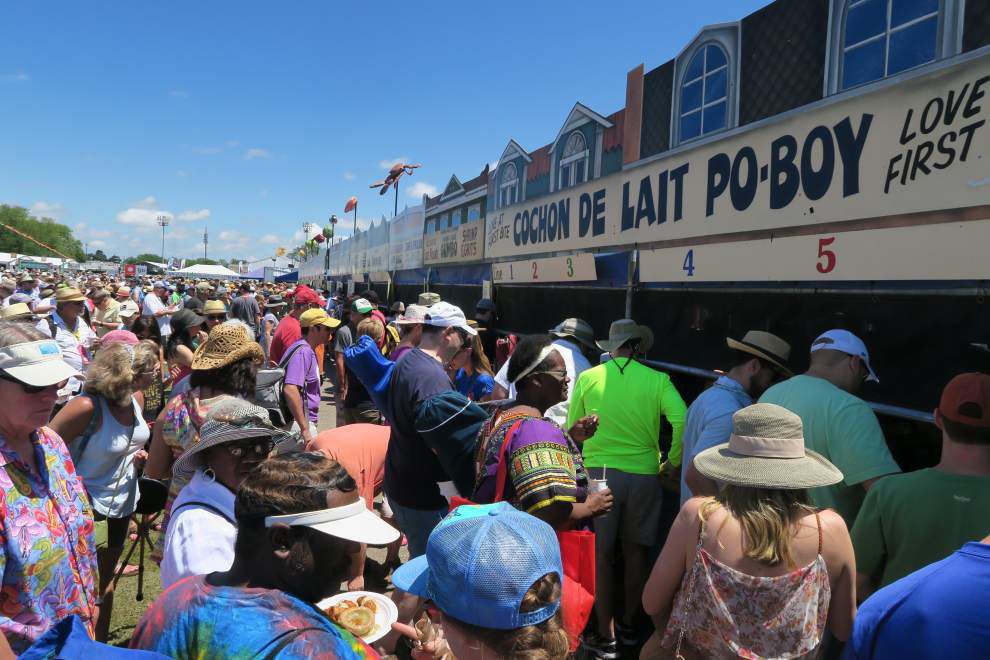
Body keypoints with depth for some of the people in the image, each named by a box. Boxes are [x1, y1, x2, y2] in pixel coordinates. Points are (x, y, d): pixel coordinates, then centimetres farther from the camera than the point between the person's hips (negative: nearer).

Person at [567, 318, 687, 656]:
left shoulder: (588, 378, -1)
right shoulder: (657, 380, -4)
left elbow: (571, 429, 5)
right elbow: (682, 420, -14)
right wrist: (673, 461, 0)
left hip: (599, 473, -1)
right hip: (643, 474, 1)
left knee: (601, 555, 9)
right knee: (636, 552, 16)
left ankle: (606, 637, 16)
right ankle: (629, 626, 30)